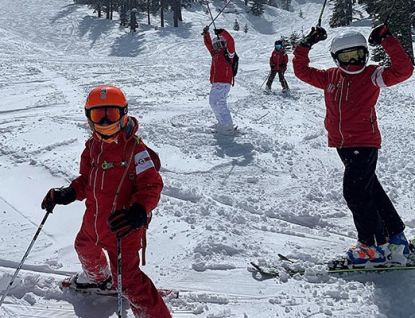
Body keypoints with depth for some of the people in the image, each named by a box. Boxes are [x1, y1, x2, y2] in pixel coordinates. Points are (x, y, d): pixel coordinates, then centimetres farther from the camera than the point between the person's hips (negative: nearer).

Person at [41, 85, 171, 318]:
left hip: (122, 226, -9)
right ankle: (98, 276, 69)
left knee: (127, 279, -8)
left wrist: (138, 212, -41)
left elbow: (152, 185, -24)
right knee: (85, 247, 36)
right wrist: (68, 194, -4)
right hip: (94, 220, 9)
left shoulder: (135, 148, -23)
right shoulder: (93, 146, 0)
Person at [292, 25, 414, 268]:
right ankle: (395, 237, 25)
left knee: (355, 192, -12)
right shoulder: (331, 77, 12)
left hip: (365, 143, -6)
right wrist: (306, 45, 7)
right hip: (343, 144, 6)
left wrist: (388, 40, -17)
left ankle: (373, 248, -2)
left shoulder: (372, 75, -2)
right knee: (371, 190, 13)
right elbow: (303, 71, 18)